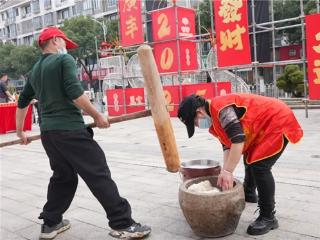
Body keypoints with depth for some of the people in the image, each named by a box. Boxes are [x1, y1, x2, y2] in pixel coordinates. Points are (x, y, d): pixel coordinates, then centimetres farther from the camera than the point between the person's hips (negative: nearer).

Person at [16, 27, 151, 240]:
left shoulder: (35, 70, 20)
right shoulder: (64, 60, -3)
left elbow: (23, 102, 27)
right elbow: (75, 93, -16)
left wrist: (20, 131, 37)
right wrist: (97, 116, -9)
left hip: (47, 132, 9)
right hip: (70, 130, -8)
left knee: (63, 177, 19)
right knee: (99, 174, -7)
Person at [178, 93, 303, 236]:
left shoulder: (221, 108, -27)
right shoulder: (215, 115, 4)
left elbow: (238, 140, -33)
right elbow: (228, 145, 4)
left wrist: (228, 172, -28)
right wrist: (224, 171, -6)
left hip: (277, 121, -11)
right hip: (264, 127, 11)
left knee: (260, 166, -18)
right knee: (250, 159, 24)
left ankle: (268, 218, -8)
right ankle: (249, 194, 48)